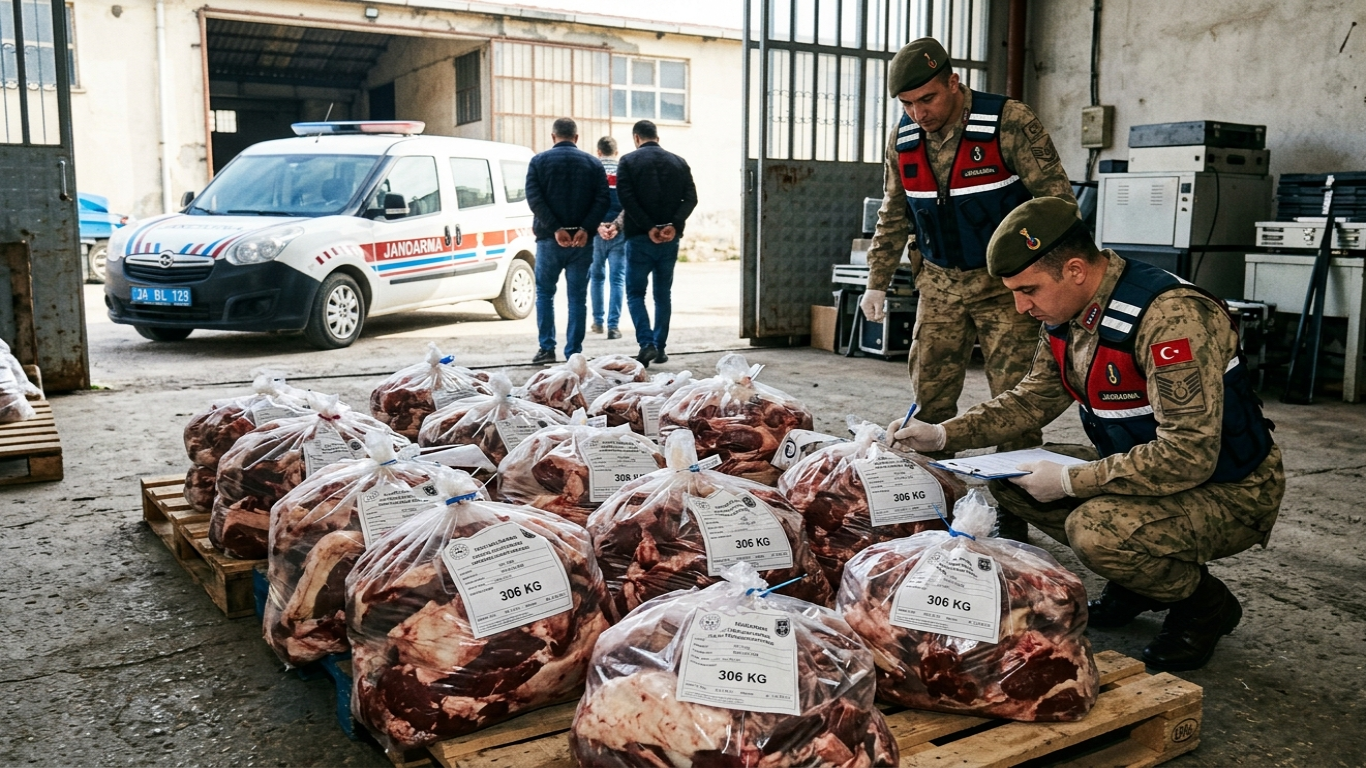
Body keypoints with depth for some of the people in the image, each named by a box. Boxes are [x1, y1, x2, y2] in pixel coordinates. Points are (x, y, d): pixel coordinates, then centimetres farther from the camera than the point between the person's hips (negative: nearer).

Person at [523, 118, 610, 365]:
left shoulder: (539, 161, 3)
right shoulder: (593, 163, 7)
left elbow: (534, 199, -10)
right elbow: (602, 200, -5)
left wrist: (555, 229, -13)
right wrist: (585, 228, -12)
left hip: (549, 239, -1)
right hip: (582, 242, 1)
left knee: (544, 293, 12)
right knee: (577, 297, 6)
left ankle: (547, 348, 6)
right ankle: (574, 353, 6)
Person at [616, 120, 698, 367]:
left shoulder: (628, 161, -1)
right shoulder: (678, 162, 10)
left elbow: (626, 198, -13)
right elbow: (691, 198, -1)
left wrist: (648, 227, -14)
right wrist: (674, 225, -11)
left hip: (639, 238, -3)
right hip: (670, 239, 3)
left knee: (635, 293, 5)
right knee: (663, 295, 14)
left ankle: (647, 344, -11)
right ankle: (660, 347, 15)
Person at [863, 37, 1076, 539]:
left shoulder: (1009, 123, -15)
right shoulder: (902, 140, 1)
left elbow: (1057, 201, -12)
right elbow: (893, 218, 13)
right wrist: (877, 283, 12)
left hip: (1006, 282, -4)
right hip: (940, 282, 5)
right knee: (930, 399, 6)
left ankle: (1012, 514, 6)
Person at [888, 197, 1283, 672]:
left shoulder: (1171, 316, -30)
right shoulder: (1064, 312, -3)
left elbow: (1188, 456, -33)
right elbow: (1034, 397, 11)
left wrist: (1070, 481, -28)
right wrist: (943, 435, -1)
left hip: (1229, 491, -8)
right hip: (1143, 467, 9)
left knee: (1096, 529, -32)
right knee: (1009, 480, 0)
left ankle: (1205, 604, -1)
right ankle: (1138, 579, 15)